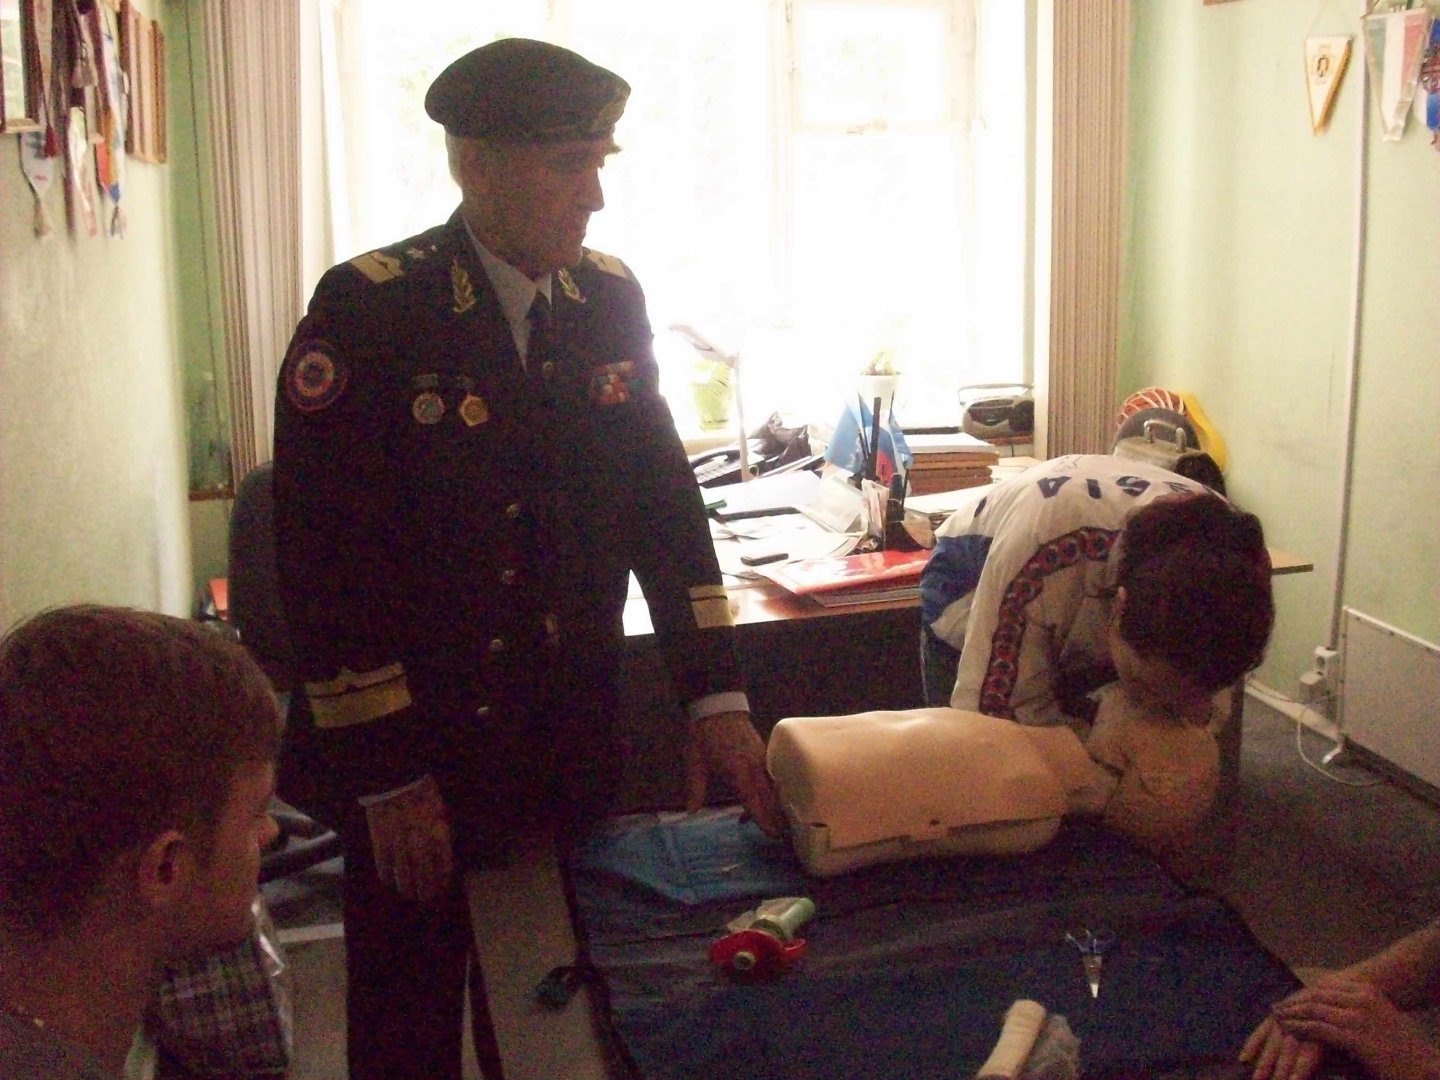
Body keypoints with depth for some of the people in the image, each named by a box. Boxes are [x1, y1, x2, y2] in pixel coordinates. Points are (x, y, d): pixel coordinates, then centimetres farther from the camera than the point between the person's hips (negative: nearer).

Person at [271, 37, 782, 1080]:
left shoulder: (611, 298, 2)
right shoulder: (368, 310, -15)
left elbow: (664, 496, 4)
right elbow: (326, 556, -16)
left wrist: (717, 699, -3)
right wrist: (388, 778, -15)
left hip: (570, 749, 5)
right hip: (410, 766, -4)